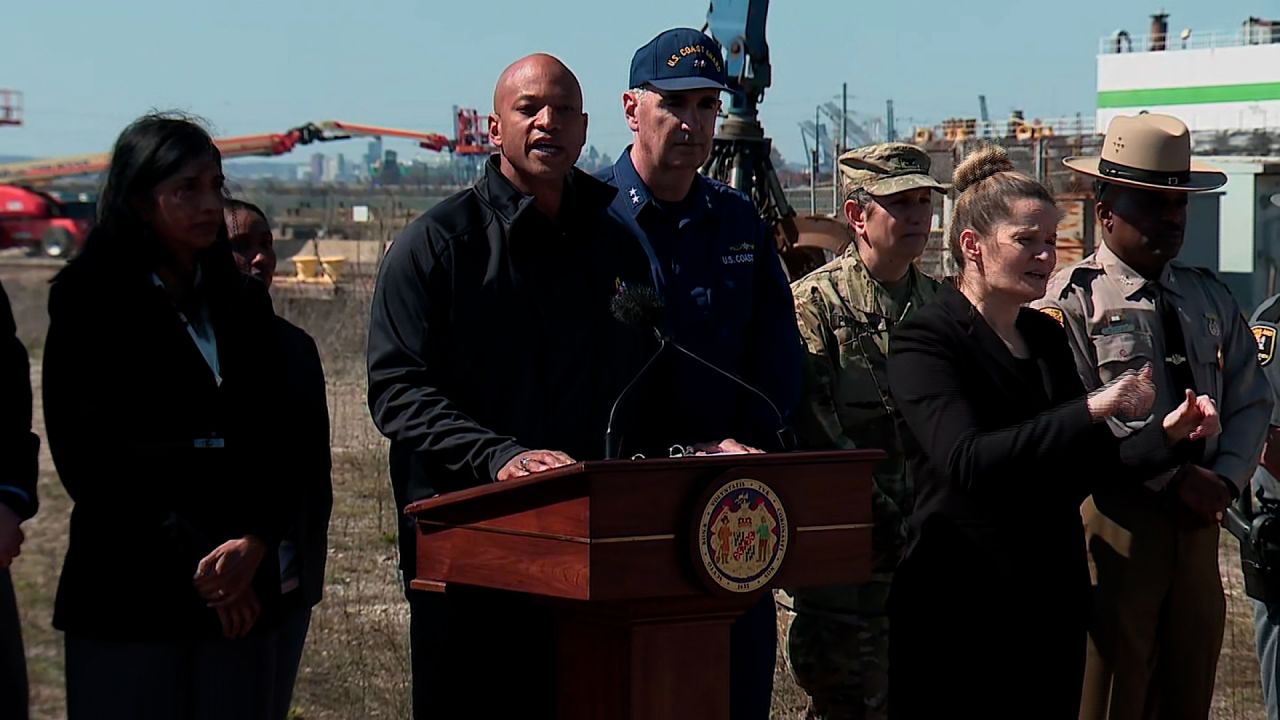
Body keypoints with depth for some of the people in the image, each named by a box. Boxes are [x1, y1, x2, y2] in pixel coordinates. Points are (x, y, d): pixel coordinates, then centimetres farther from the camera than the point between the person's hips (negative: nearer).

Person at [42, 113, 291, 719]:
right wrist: (190, 557, -11)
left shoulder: (242, 300, 16)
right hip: (128, 592, -4)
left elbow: (271, 439, 11)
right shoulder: (88, 300, 1)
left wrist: (256, 540, -8)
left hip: (240, 586, 4)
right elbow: (84, 451, -6)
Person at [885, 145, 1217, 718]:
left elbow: (1088, 467, 16)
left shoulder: (1046, 336, 13)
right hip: (959, 605, -7)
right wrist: (1092, 410, -26)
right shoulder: (927, 339, -9)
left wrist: (1167, 436, -1)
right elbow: (967, 461, -25)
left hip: (1053, 601, 7)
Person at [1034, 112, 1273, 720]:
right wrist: (1178, 478, -18)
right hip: (1111, 518, -6)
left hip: (1198, 519, 6)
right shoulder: (1071, 299, -6)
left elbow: (1251, 401, 12)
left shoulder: (1210, 300, 15)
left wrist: (1223, 480, -6)